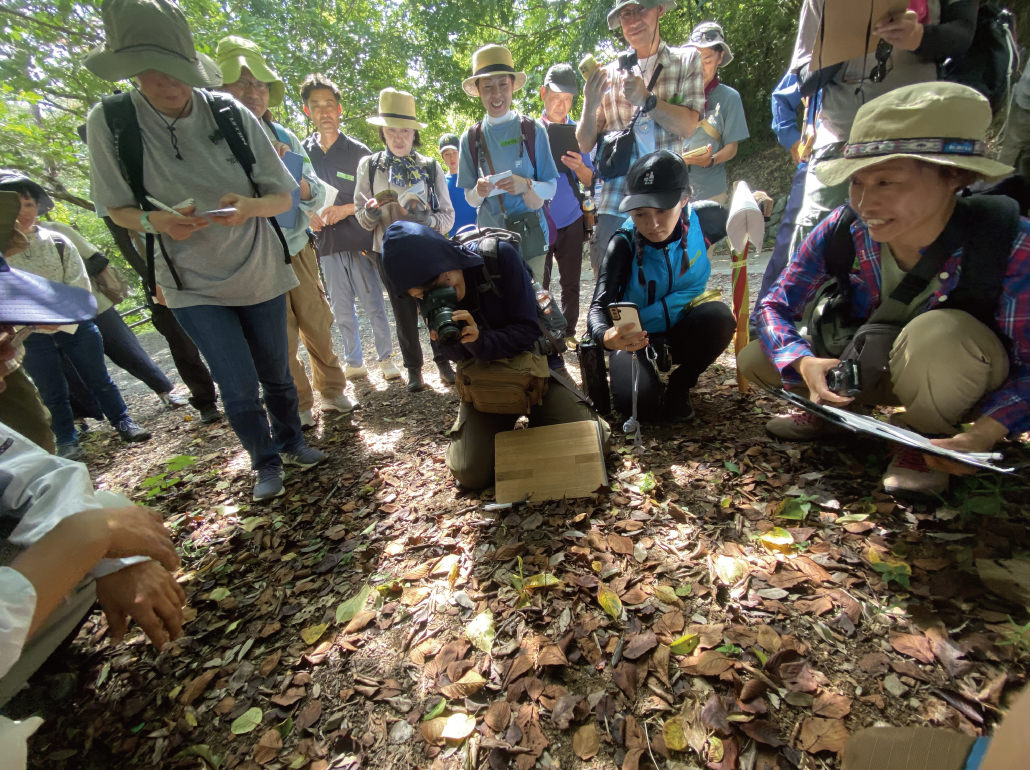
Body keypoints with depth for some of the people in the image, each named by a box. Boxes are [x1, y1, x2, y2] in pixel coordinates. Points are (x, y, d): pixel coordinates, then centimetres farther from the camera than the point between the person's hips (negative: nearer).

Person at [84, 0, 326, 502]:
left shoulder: (231, 113, -7)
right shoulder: (109, 121, -7)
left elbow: (283, 197, -4)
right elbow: (117, 208, 0)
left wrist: (249, 206, -25)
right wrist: (154, 221, -22)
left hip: (260, 273, 1)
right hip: (193, 285, -1)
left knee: (276, 373, 13)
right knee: (239, 389, -5)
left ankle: (290, 441, 39)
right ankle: (265, 461, 22)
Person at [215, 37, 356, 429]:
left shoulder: (284, 138, 7)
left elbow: (317, 199, 6)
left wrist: (301, 183, -16)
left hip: (298, 250, 4)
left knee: (318, 326, 9)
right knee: (280, 339, 3)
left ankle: (332, 390, 29)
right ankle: (298, 408, 21)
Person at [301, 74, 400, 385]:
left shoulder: (358, 151, 3)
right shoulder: (302, 151, 9)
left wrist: (346, 209, -12)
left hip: (360, 241, -3)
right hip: (327, 244, 3)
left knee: (374, 305, -1)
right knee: (342, 311, 8)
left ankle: (385, 358, 14)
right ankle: (354, 363, 21)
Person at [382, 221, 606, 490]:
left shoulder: (500, 256, -21)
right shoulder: (430, 300, -11)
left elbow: (528, 329, -18)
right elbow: (457, 356, -7)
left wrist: (481, 341, -35)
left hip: (535, 366, -1)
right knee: (471, 475, -10)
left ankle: (536, 417, 18)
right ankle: (504, 424, 19)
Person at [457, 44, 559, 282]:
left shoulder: (533, 130, 4)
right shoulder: (471, 138, 9)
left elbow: (551, 187, 3)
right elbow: (469, 199, 10)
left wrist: (525, 185, -17)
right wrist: (479, 191, -13)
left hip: (530, 235, -1)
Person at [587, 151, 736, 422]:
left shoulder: (702, 221, -11)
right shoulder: (623, 243, -20)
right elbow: (598, 308, -30)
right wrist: (606, 336, -52)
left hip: (680, 330, 3)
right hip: (635, 337, -3)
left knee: (719, 315, -30)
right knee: (643, 403, -27)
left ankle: (680, 385, -3)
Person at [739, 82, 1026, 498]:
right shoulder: (841, 231, -21)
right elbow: (775, 306, -15)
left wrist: (983, 434, -39)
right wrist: (805, 364, -34)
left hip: (962, 383, -3)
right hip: (872, 368, 3)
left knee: (939, 333, -38)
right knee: (754, 360, -15)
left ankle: (926, 440, -9)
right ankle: (834, 410, 14)